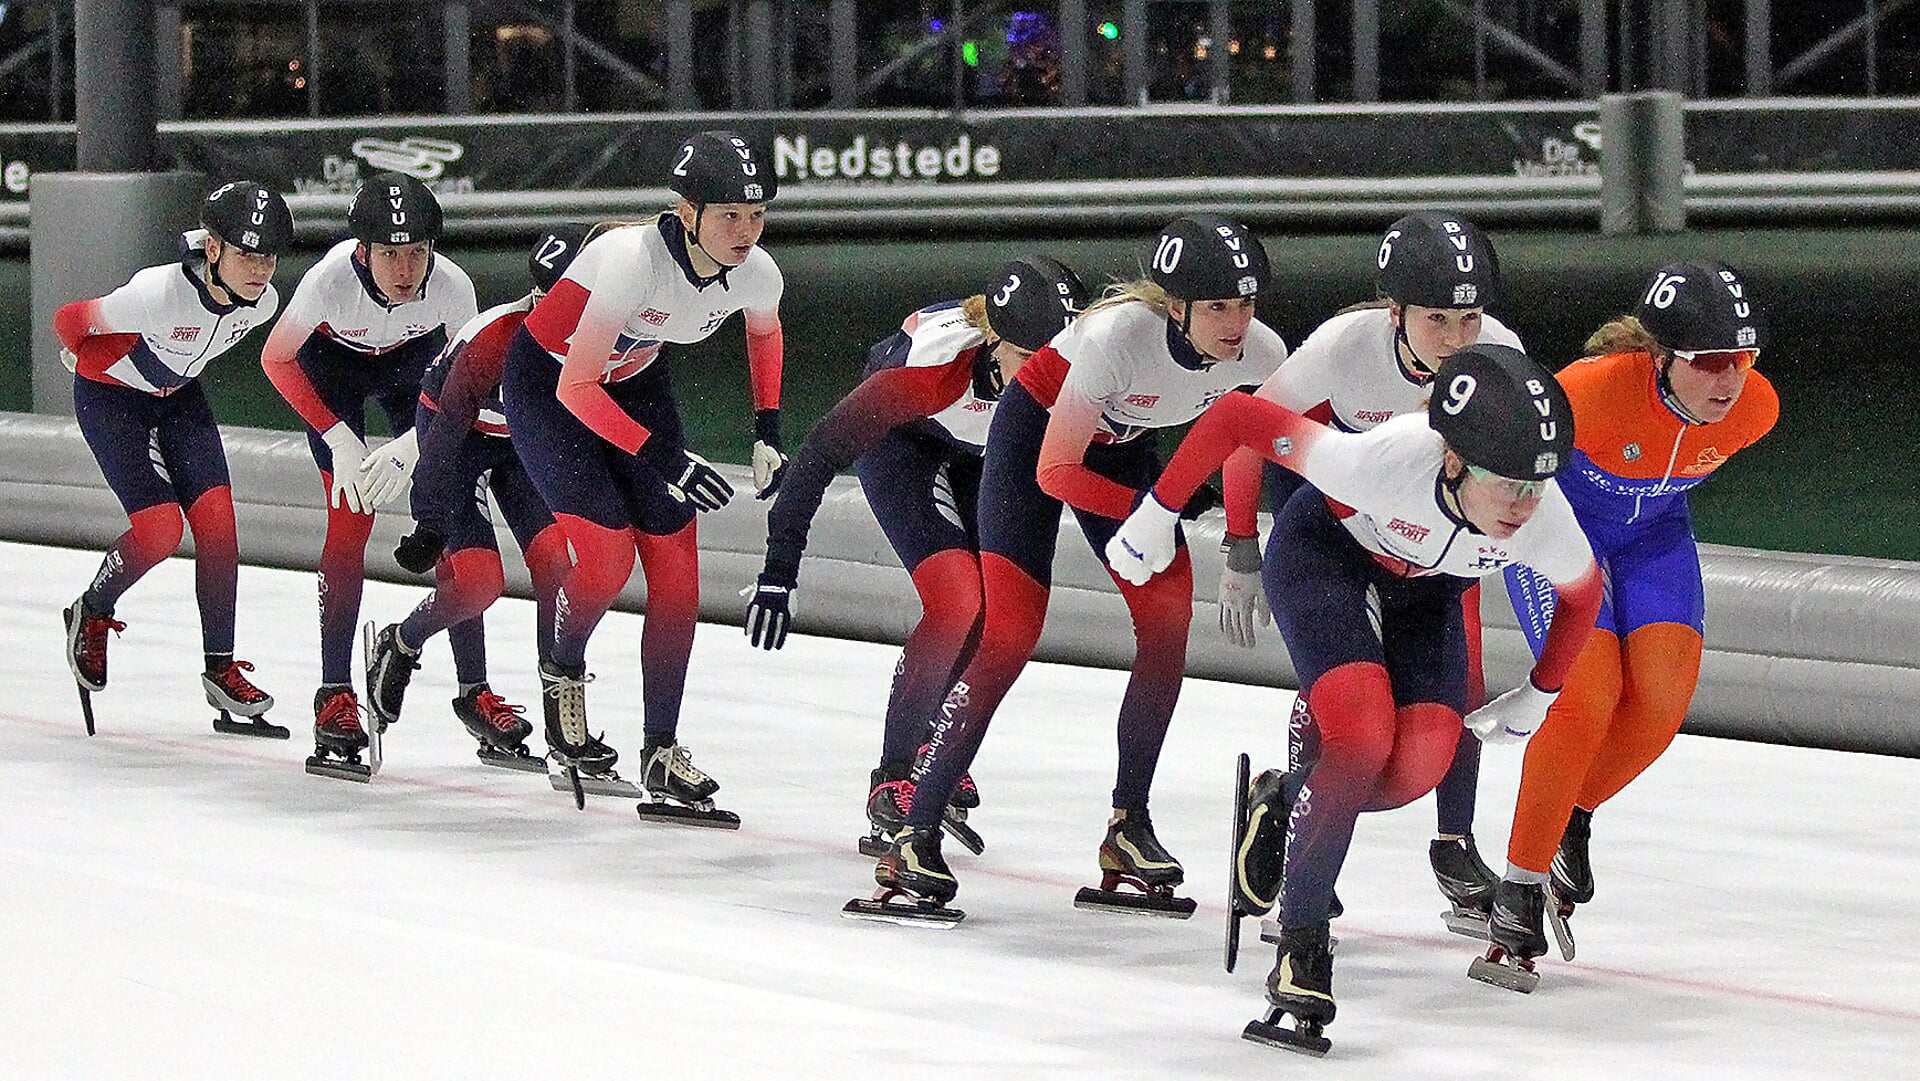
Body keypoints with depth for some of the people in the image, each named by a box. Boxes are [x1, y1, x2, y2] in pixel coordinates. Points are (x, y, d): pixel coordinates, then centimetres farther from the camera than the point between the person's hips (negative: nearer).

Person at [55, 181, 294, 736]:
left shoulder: (262, 301, -19)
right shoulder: (160, 292, -38)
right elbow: (68, 321, -22)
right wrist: (91, 363, -3)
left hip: (177, 395, 6)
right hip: (109, 395, -6)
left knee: (216, 520, -6)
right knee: (160, 526, -15)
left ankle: (220, 670, 2)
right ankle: (90, 617, 13)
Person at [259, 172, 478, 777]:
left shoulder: (451, 287, -34)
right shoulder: (332, 280, -39)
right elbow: (276, 359, -21)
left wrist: (410, 446, -29)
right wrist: (338, 438, -25)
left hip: (412, 359, 2)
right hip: (332, 359, -2)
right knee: (350, 516, -15)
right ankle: (335, 696, -12)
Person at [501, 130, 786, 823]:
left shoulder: (756, 275, -18)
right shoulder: (634, 259, -37)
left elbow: (765, 332, 9)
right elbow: (575, 389, -32)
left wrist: (768, 429, 4)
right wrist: (660, 458, -35)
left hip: (634, 381, 6)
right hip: (544, 383, -6)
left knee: (674, 565, -3)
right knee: (605, 552, -18)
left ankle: (662, 754, 5)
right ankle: (562, 675, 13)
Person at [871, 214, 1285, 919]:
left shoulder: (1261, 354, -23)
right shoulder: (1120, 334, -38)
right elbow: (1054, 472, -31)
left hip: (1122, 444, 5)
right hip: (1035, 431, -5)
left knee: (1167, 621, -8)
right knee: (1009, 634, -14)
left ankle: (1129, 829, 5)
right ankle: (915, 840, -11)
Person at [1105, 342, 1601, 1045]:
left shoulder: (1545, 519, -31)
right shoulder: (1387, 460, -43)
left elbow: (1582, 593, -5)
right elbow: (1236, 415, -32)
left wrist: (1539, 696, 7)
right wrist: (1158, 514, -22)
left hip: (1423, 580, 4)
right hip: (1326, 546, -4)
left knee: (1419, 764, -16)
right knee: (1363, 737, -24)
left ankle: (1288, 812, 15)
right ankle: (1301, 949, -10)